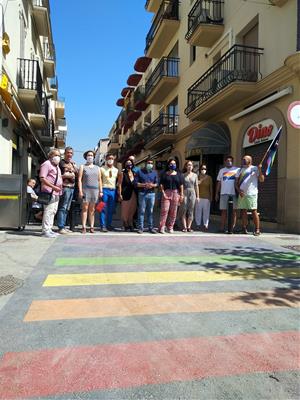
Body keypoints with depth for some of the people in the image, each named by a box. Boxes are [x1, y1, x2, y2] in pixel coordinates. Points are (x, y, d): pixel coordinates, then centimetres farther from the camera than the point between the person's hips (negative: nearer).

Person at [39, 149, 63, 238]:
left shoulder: (56, 166, 24)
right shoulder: (46, 164, -5)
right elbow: (42, 178, -15)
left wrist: (60, 187, 18)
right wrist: (53, 187, -20)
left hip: (56, 192, 10)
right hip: (49, 192, -10)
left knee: (53, 211, 11)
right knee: (48, 211, -11)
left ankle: (49, 229, 17)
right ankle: (45, 230, -8)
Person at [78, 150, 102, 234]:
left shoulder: (97, 168, 19)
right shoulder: (83, 167, 9)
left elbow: (99, 180, 17)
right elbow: (79, 179, 1)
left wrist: (101, 191, 8)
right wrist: (80, 191, -9)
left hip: (95, 190, 3)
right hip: (86, 189, -3)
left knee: (92, 209, 3)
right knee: (85, 208, -6)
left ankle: (92, 227, 3)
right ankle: (84, 227, -6)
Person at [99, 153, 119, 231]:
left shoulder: (116, 170, 14)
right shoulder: (102, 169, 3)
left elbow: (119, 181, 15)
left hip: (113, 190, 4)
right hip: (105, 190, -4)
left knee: (111, 209, 6)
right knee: (104, 209, -4)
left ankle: (109, 224, 15)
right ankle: (103, 225, -1)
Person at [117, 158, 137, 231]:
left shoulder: (134, 173, 9)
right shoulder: (122, 173, -4)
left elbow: (135, 184, 13)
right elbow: (119, 184, -5)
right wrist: (120, 194, -10)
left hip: (133, 194, 5)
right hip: (125, 194, -4)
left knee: (132, 210, 7)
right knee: (125, 211, 1)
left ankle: (130, 225, 17)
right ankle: (126, 225, 14)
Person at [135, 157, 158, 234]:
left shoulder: (154, 172, 15)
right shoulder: (140, 171, 7)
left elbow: (157, 183, 11)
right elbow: (135, 182, 1)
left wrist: (152, 185, -11)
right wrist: (144, 185, -13)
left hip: (151, 194, 2)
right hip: (142, 193, -2)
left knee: (150, 211, 5)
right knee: (141, 211, -3)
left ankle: (151, 227, 11)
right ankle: (140, 227, 2)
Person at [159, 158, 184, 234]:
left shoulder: (179, 174, 11)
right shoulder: (164, 174, 6)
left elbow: (181, 185, 9)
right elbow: (161, 184, 3)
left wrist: (181, 195, 3)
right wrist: (163, 193, -8)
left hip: (175, 194, 2)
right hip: (166, 193, -2)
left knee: (173, 212, 4)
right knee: (164, 210, -9)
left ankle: (170, 227, 13)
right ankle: (162, 227, -6)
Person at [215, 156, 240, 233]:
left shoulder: (237, 169, 8)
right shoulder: (222, 170, 15)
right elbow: (219, 183, 15)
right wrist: (217, 193, 9)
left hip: (234, 193, -2)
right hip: (224, 193, 2)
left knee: (234, 211, 1)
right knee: (223, 211, 3)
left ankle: (233, 228, 6)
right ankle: (222, 227, 6)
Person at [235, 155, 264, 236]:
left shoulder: (255, 169, 4)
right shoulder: (240, 170, 17)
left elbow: (262, 180, -4)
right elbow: (236, 182, 14)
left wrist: (260, 170, -17)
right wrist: (239, 190, -2)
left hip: (252, 194, -5)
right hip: (242, 194, 5)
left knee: (254, 211, -7)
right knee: (243, 211, 5)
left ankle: (257, 229, -4)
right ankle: (244, 228, 11)